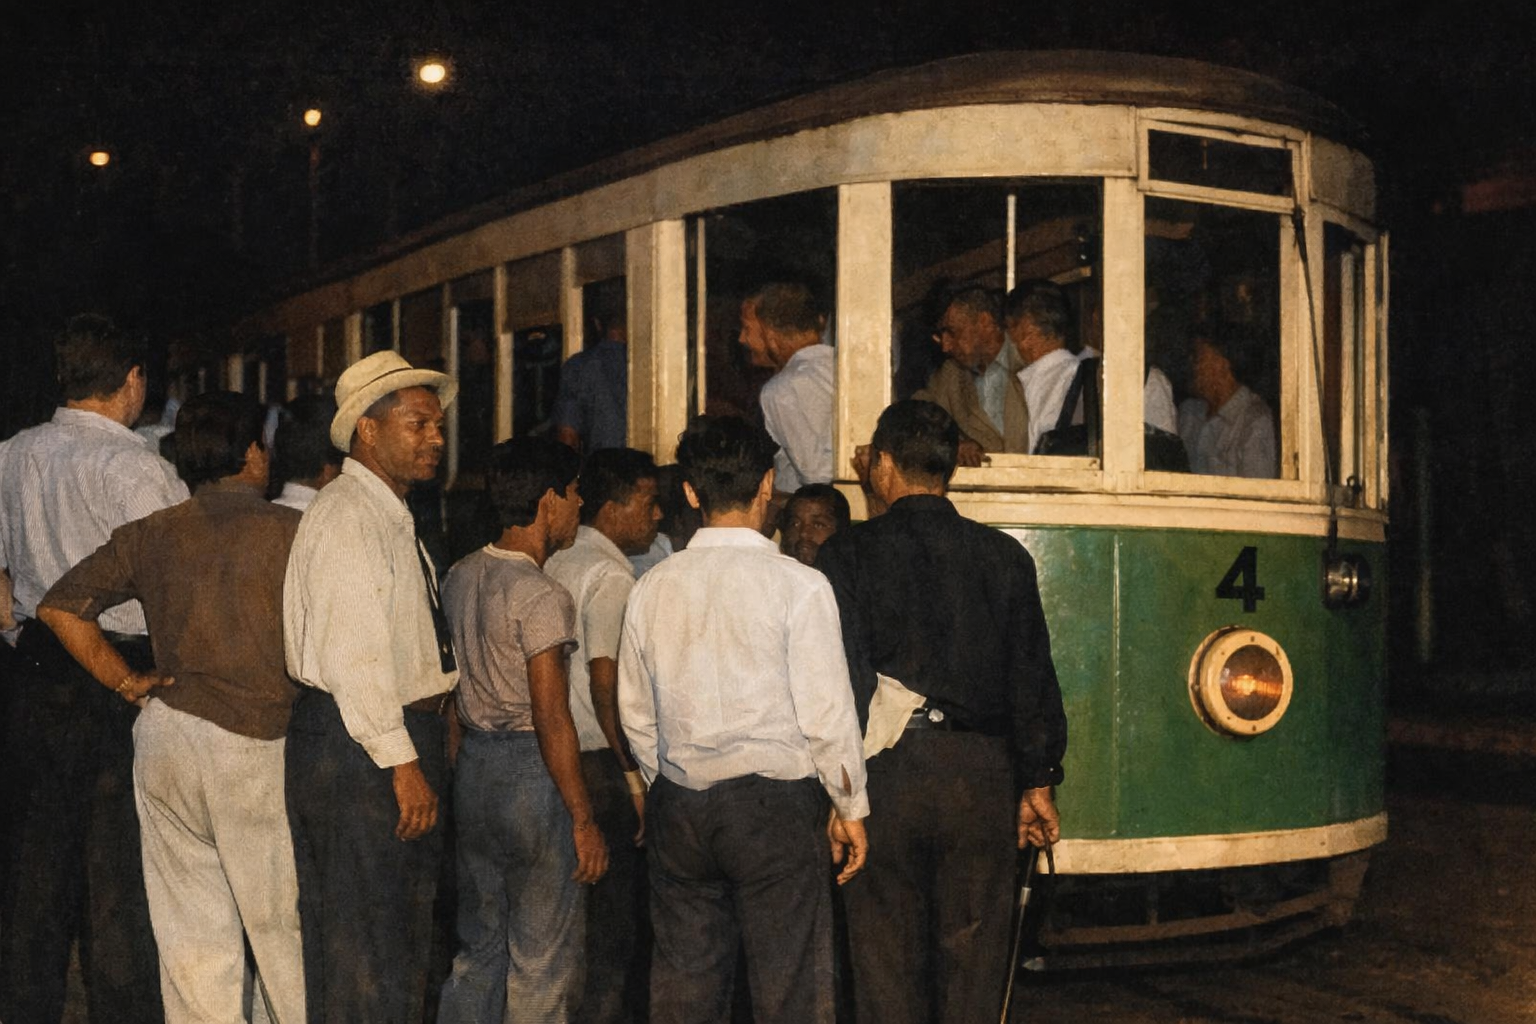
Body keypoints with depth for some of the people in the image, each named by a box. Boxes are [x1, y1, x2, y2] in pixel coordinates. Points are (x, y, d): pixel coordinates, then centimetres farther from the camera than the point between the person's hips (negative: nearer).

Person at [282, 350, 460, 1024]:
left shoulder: (390, 515, 18)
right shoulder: (348, 516, -15)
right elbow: (352, 656, -22)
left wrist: (423, 744, 16)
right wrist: (401, 760, -22)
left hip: (399, 735, 10)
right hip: (357, 746, -10)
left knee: (406, 938, 18)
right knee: (365, 950, -4)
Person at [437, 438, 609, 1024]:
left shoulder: (459, 576, 7)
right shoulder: (541, 596, -17)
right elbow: (552, 718, -19)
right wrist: (584, 820, -16)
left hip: (472, 769, 8)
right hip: (531, 773, -8)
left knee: (478, 947, 17)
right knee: (543, 957, 2)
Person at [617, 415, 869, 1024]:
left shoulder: (653, 588, 3)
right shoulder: (796, 585, -9)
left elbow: (636, 715, 10)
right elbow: (826, 714, -8)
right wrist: (850, 807, 4)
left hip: (678, 804, 4)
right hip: (776, 801, -4)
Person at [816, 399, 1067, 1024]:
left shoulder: (847, 556, -2)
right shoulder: (1005, 557, 6)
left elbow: (837, 676, -6)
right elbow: (1032, 676, 7)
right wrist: (1038, 784, 13)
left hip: (885, 773, -2)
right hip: (980, 774, 2)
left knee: (887, 959, 6)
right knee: (972, 960, 8)